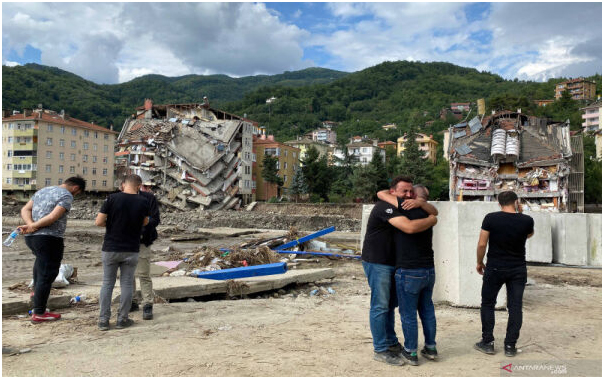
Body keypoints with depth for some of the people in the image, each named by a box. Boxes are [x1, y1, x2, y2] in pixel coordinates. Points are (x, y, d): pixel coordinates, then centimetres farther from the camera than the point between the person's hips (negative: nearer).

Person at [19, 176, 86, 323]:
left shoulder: (42, 191, 19)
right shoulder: (66, 196, -8)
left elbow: (25, 210, 11)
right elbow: (53, 217, -19)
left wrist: (30, 224, -5)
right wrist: (33, 226, -9)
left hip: (30, 237, 9)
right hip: (49, 239, -9)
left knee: (41, 258, 37)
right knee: (47, 275, -1)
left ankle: (36, 290, 44)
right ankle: (38, 314, 5)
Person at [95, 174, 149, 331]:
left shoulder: (111, 198, -9)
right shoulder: (143, 202, -6)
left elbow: (99, 222, -10)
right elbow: (145, 222, 11)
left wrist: (111, 223, 8)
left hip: (111, 248, 0)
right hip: (131, 250, 0)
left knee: (107, 283, 11)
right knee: (126, 284, 9)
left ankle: (103, 320, 13)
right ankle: (122, 319, 14)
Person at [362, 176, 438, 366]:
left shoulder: (400, 208, 12)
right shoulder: (385, 207, -21)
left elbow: (434, 211, 15)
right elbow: (410, 227, -33)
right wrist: (431, 220, -17)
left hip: (391, 264, 10)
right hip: (377, 263, -10)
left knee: (390, 304, 17)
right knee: (380, 306, -4)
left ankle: (391, 343, 31)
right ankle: (380, 350, 7)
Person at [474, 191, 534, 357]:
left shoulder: (491, 218, -11)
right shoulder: (526, 220, -6)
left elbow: (482, 244, -10)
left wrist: (479, 262, 5)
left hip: (495, 268, -1)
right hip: (518, 269, 2)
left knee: (488, 304, 11)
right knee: (515, 306, 9)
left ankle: (488, 342, 14)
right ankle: (510, 346, 12)